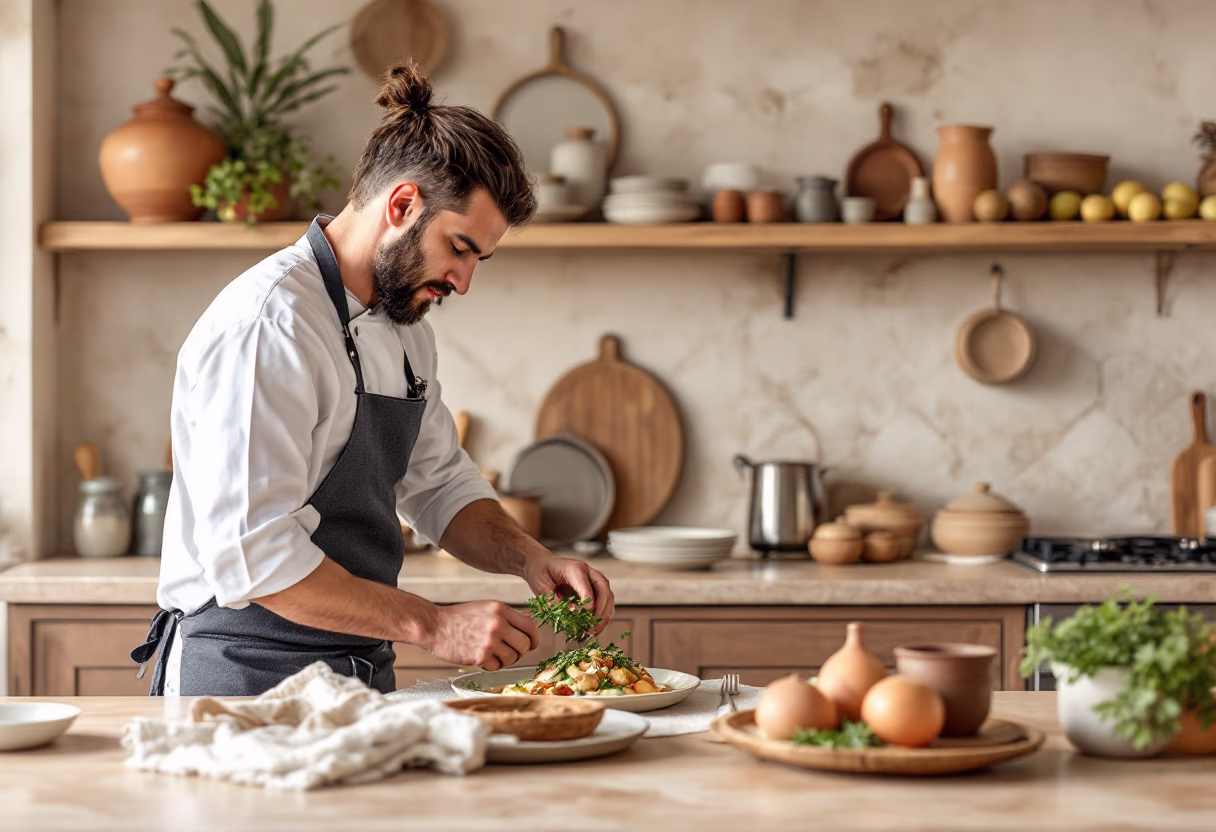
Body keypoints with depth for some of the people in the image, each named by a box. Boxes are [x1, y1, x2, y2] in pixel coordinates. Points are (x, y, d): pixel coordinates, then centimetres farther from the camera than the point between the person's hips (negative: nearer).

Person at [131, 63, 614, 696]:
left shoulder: (404, 327, 12)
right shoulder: (269, 322, -18)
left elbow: (440, 485, 21)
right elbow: (250, 551, -24)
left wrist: (529, 559, 3)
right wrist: (431, 625, -22)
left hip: (363, 673, 8)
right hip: (244, 682, -8)